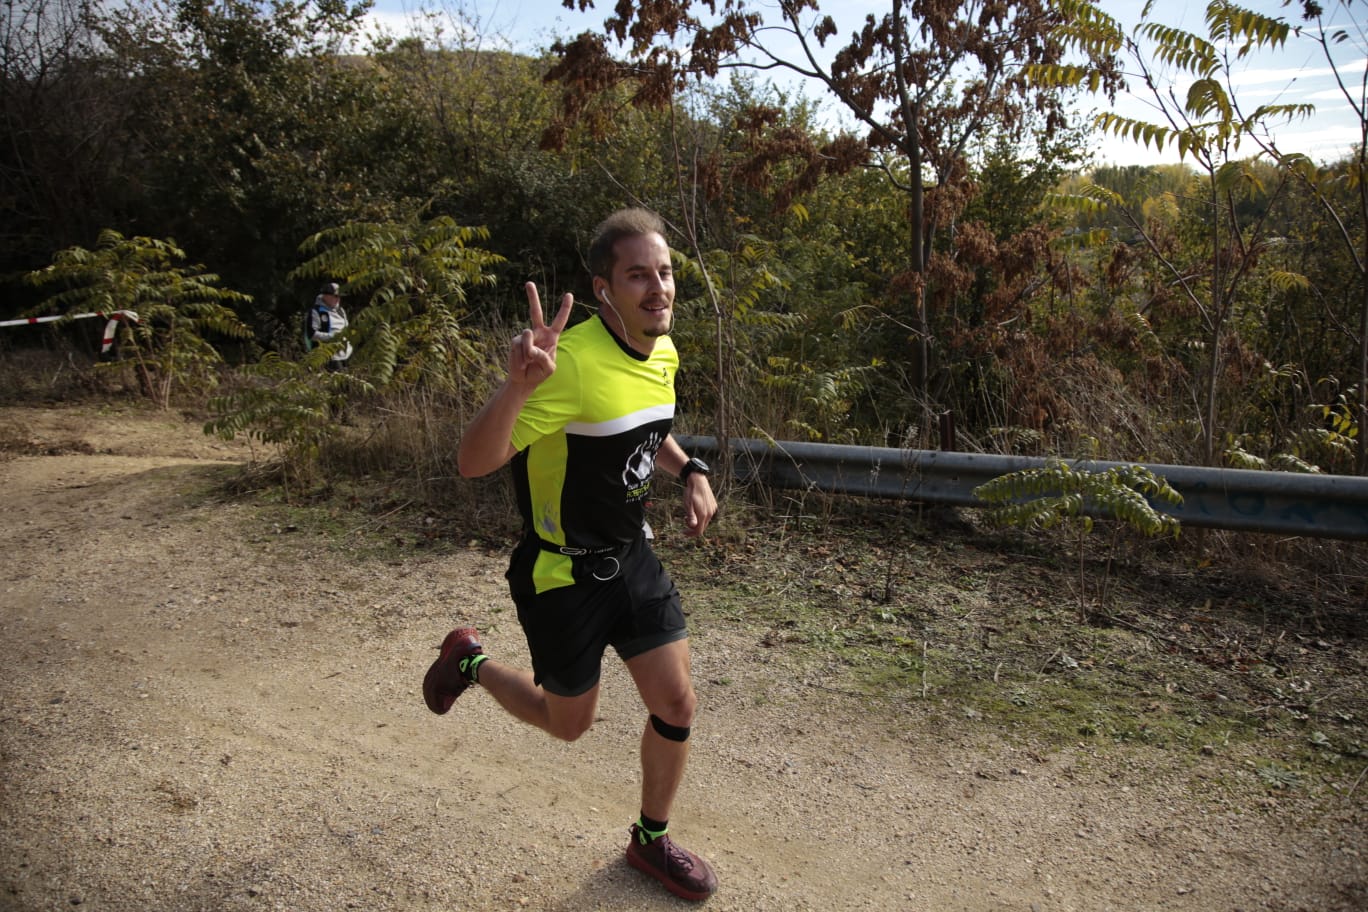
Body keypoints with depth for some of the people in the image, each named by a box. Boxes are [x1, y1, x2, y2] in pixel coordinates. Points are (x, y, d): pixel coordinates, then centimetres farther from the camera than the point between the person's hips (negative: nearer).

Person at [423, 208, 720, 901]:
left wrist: (690, 471, 1)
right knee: (568, 722, 12)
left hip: (633, 557, 7)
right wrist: (518, 384, -50)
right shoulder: (573, 360, -28)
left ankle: (650, 840, 33)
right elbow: (473, 462, -31)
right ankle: (470, 662, 41)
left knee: (677, 704, 7)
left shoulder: (663, 351, -1)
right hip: (562, 573, -6)